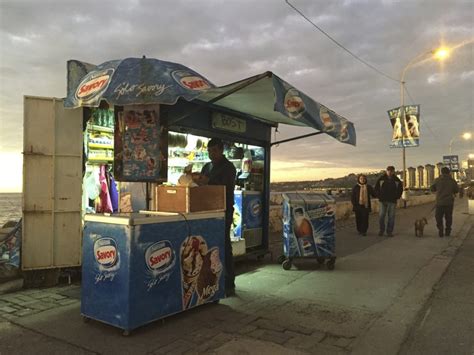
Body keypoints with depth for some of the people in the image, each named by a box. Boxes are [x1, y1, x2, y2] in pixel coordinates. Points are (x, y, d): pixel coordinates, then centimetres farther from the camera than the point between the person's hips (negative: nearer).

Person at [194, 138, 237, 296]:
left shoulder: (228, 167, -3)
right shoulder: (207, 167, 17)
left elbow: (227, 188, -16)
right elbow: (202, 185, 20)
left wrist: (209, 181, -25)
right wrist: (198, 181, -1)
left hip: (224, 212, -6)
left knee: (224, 246, -4)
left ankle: (229, 285, 3)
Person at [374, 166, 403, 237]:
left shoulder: (397, 180, 2)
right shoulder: (381, 179, 0)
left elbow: (400, 189, 13)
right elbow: (376, 188, 7)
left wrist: (396, 197, 3)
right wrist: (379, 196, -2)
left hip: (392, 201, 0)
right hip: (382, 201, 0)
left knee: (391, 216, 2)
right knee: (381, 216, -2)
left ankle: (389, 231, 11)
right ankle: (381, 230, 14)